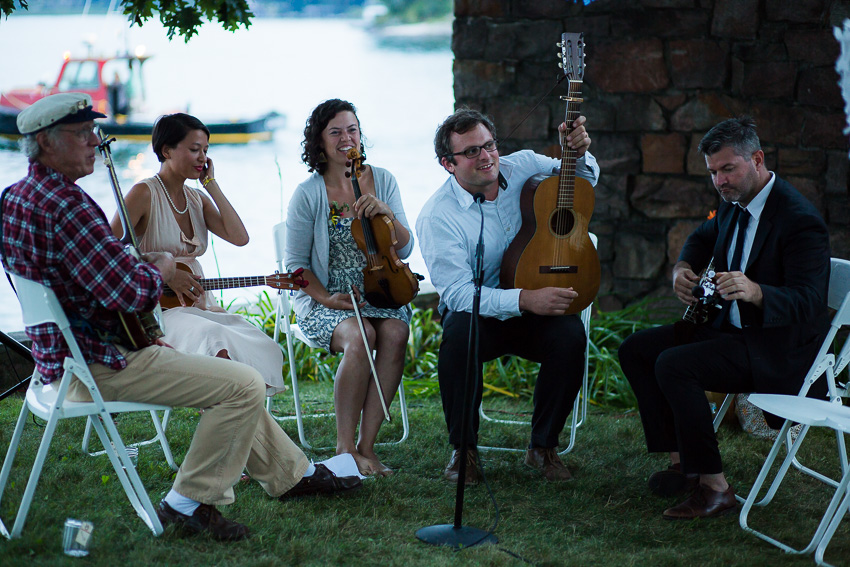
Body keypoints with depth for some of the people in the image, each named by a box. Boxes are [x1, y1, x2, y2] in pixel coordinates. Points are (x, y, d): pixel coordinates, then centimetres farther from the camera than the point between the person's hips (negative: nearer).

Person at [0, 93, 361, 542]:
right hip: (100, 363, -11)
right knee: (245, 384, -14)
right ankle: (191, 502, -4)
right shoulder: (65, 202, -23)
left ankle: (292, 473, 33)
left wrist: (139, 268, 13)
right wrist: (159, 271, -6)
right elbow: (127, 292, -27)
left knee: (223, 373, 24)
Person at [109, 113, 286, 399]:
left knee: (263, 347, -19)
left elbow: (239, 237, 2)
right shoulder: (145, 193, -5)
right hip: (156, 309, -7)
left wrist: (211, 183, 4)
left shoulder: (197, 199, 16)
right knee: (219, 341, -36)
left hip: (198, 305, 7)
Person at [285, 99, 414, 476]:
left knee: (395, 332, -30)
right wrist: (325, 298, -14)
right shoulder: (308, 194, -2)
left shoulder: (382, 181, 6)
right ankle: (345, 446, -22)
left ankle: (366, 445, -23)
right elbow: (296, 263, 1)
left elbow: (405, 250, 3)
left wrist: (387, 214, -16)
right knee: (358, 337, -34)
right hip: (325, 298, -3)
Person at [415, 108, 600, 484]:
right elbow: (457, 292, -25)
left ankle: (543, 446, -7)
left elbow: (584, 179, 18)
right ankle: (464, 449, -17)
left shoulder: (522, 167, -2)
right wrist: (525, 300, -37)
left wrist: (578, 153, -8)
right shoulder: (437, 216, -15)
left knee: (570, 333, -29)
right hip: (477, 312, -3)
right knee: (460, 329, -36)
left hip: (534, 313, 3)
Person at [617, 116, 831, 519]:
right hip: (729, 326, 10)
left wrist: (756, 292, -48)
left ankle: (714, 488, -20)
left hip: (779, 349, -10)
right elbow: (703, 238, 28)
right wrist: (683, 269, 4)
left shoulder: (799, 219, -22)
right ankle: (680, 463, 3)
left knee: (673, 365, -28)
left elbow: (808, 301, -28)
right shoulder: (733, 204, 5)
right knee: (635, 350, 3)